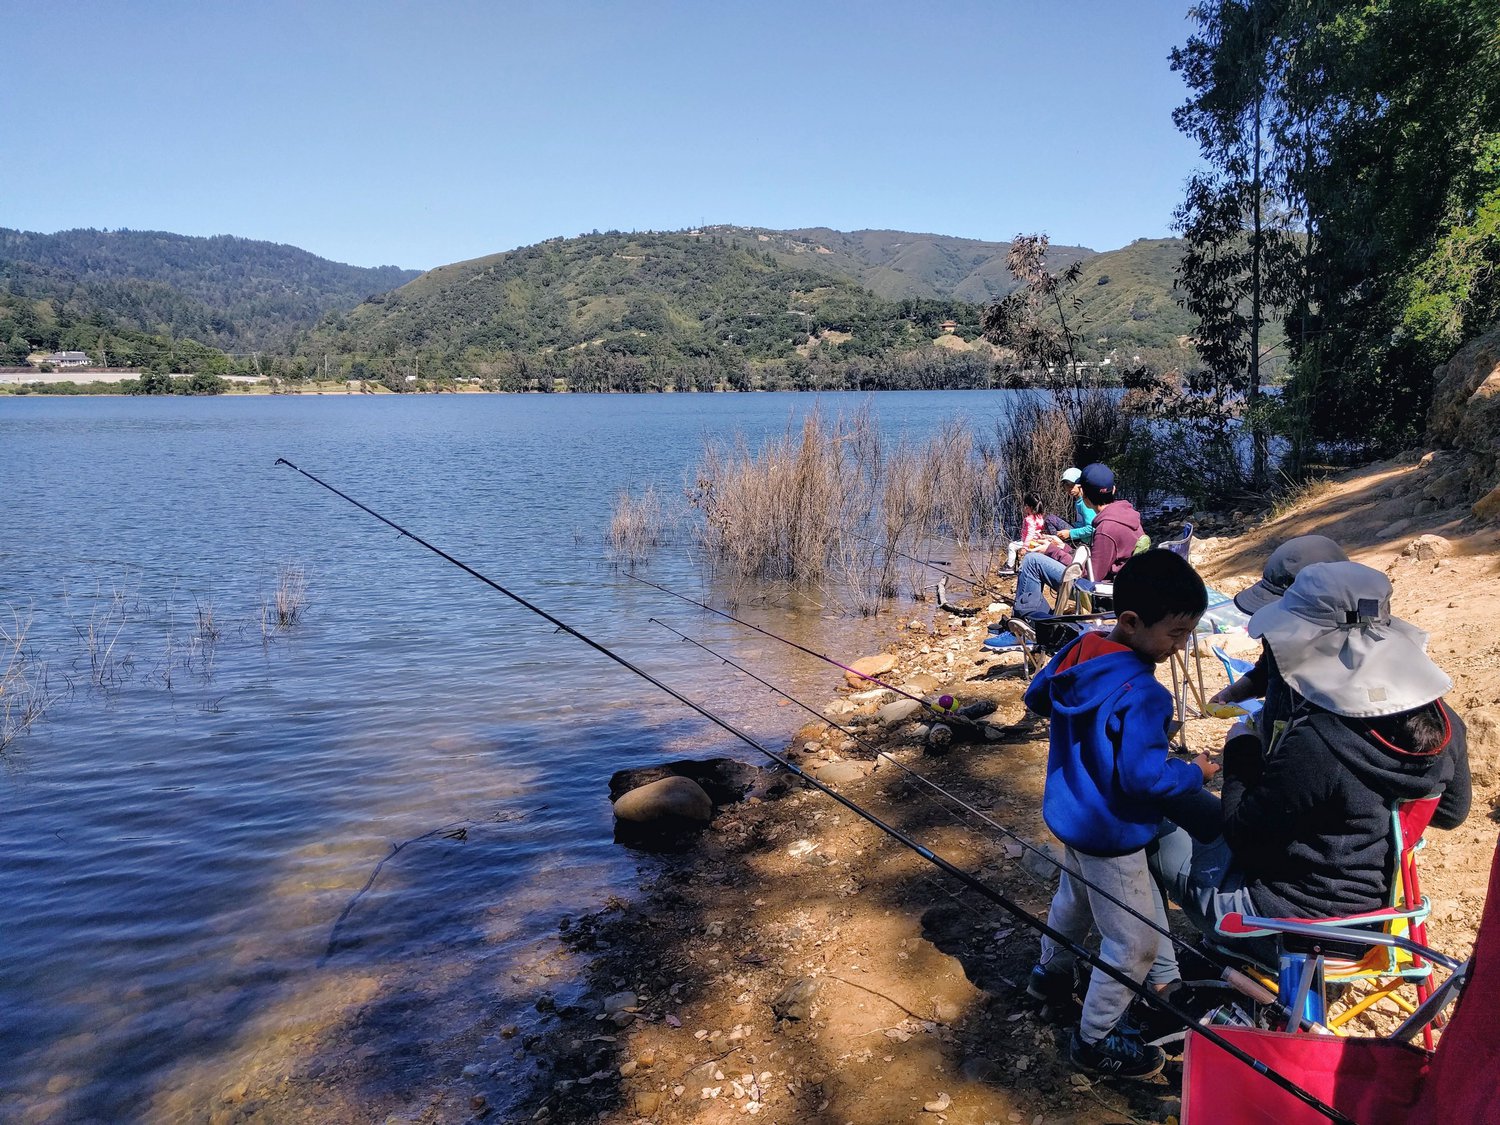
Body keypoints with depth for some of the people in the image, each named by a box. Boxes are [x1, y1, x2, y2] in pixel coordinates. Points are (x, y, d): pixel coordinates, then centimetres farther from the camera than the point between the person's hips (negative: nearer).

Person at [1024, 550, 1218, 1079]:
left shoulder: (1078, 650, -7)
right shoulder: (1141, 695, -31)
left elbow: (1036, 697, 8)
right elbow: (1142, 775, -32)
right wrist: (1195, 773, -15)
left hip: (1073, 815, 9)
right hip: (1110, 837, -9)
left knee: (1074, 898, 33)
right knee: (1133, 943, 10)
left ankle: (1051, 972, 56)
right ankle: (1096, 1039, 26)